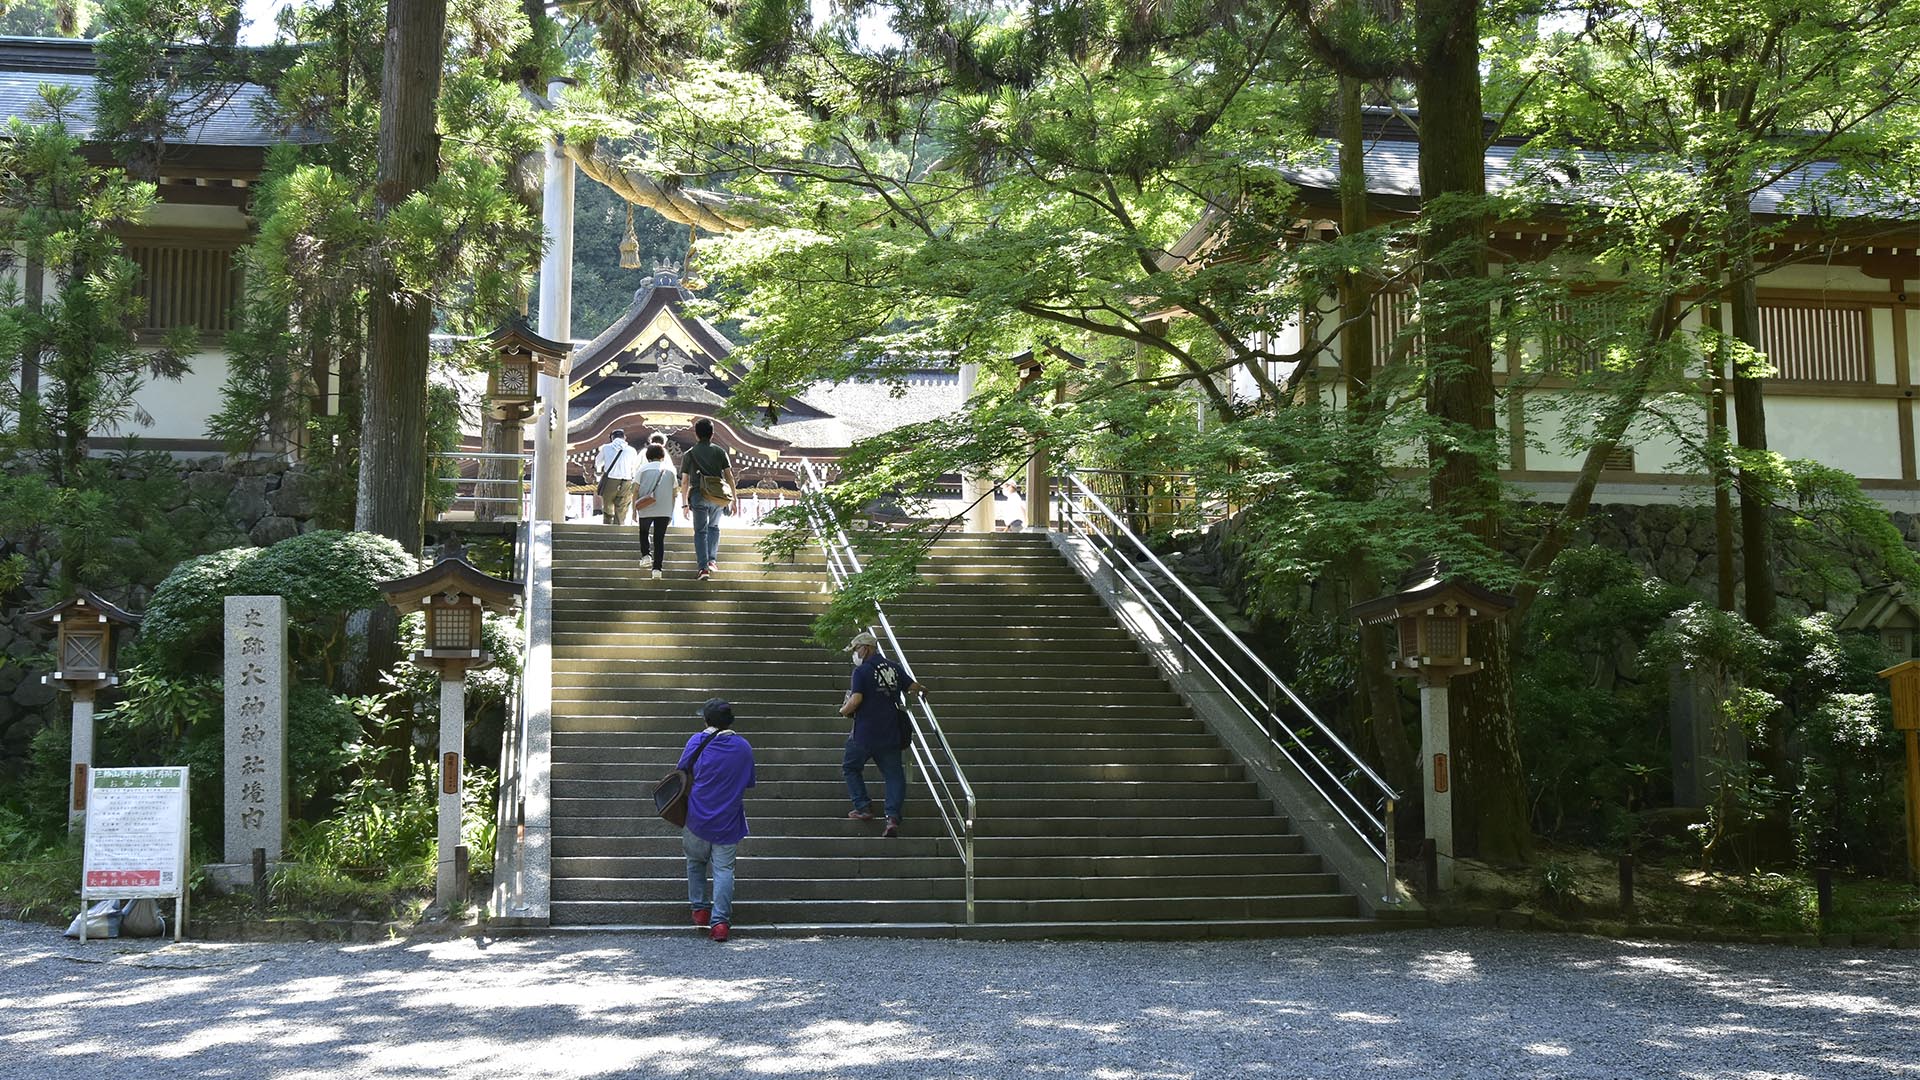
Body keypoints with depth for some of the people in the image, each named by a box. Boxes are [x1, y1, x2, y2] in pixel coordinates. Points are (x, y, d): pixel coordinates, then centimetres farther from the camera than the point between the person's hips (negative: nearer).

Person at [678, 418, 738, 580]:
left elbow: (685, 480, 5)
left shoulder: (689, 454, 5)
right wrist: (733, 497, 8)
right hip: (718, 497, 1)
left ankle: (703, 567, -5)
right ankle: (712, 560, 10)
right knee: (714, 527, 22)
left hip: (699, 495, -1)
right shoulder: (719, 451, 5)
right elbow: (729, 475, 2)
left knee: (700, 531, 5)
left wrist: (685, 504, 10)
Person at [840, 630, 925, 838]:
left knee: (851, 767, 18)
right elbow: (914, 687, 10)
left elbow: (856, 700, -18)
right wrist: (922, 689, 33)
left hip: (865, 733, -4)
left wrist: (843, 711, 1)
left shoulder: (861, 671, -9)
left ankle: (863, 807, 12)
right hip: (891, 733, 4)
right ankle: (893, 817, -9)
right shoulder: (893, 668, 7)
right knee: (894, 774, 5)